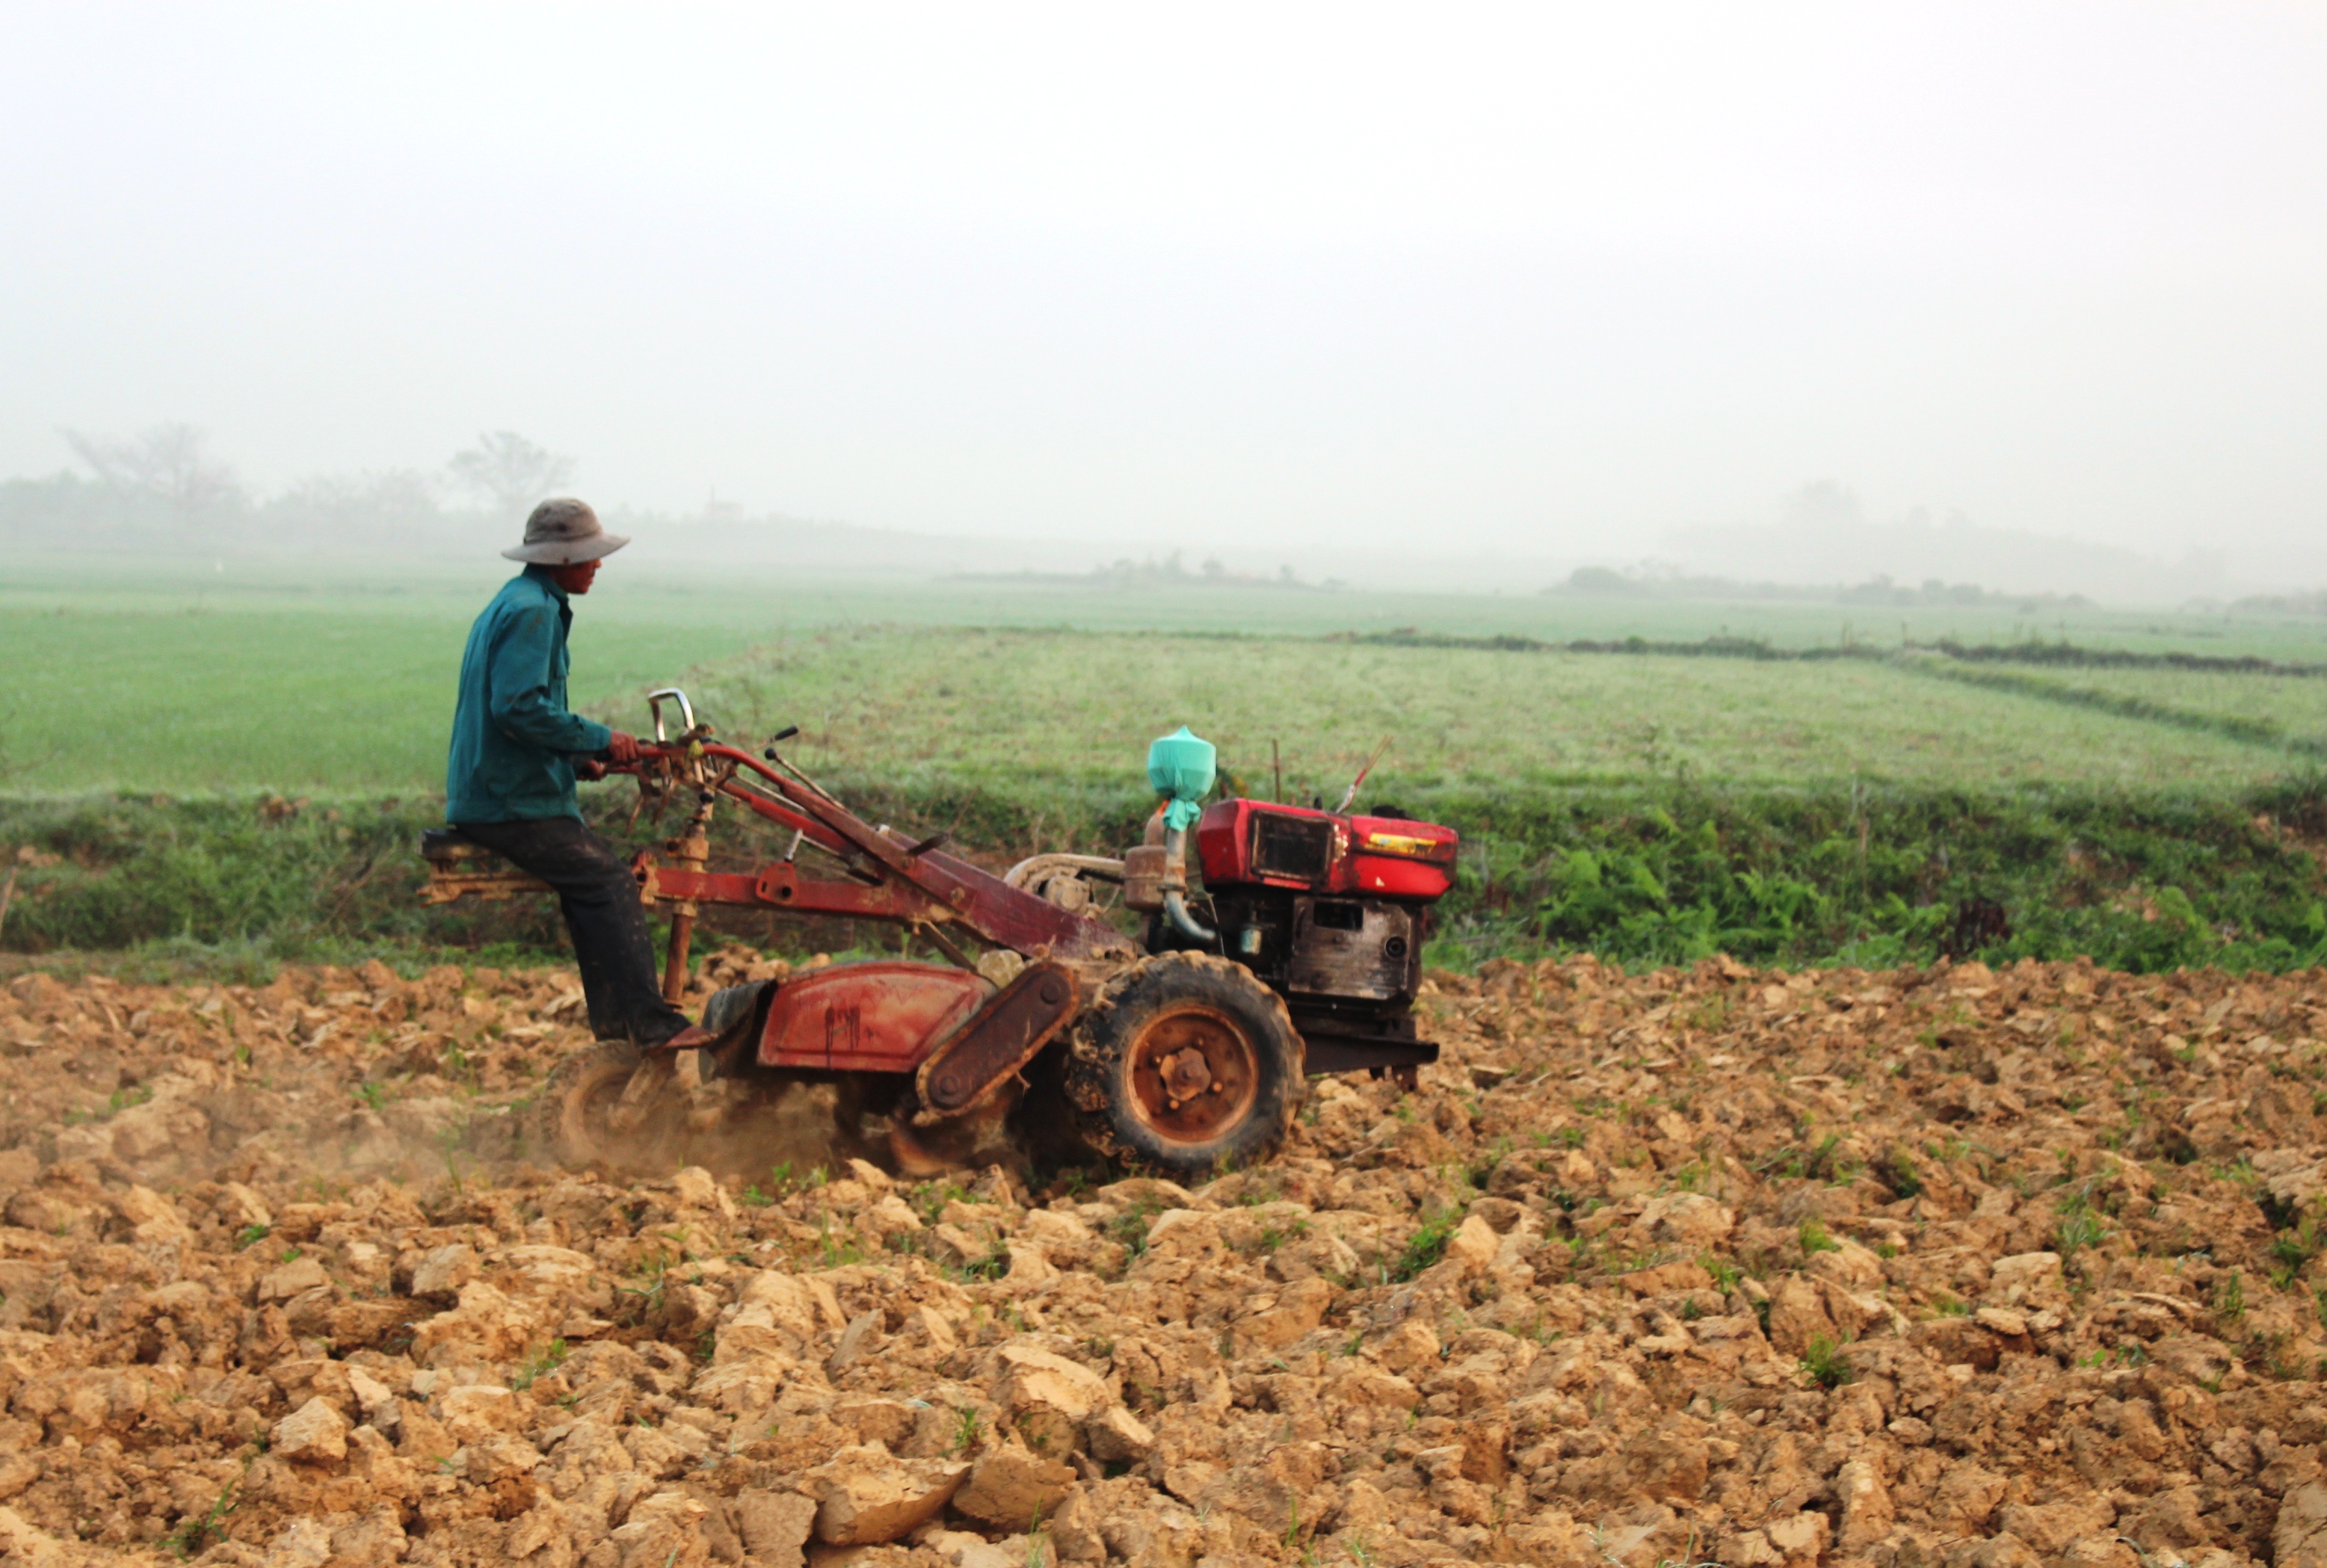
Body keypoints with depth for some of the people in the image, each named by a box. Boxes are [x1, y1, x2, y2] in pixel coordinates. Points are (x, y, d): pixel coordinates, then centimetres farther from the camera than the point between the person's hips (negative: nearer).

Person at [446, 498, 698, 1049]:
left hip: (489, 791, 11)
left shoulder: (517, 603, 20)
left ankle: (615, 1021, 16)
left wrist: (575, 758, 14)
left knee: (594, 879, 14)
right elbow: (519, 708, -26)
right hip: (512, 801, -11)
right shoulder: (531, 611, -15)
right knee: (607, 880, -14)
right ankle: (647, 1020, -15)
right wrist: (598, 739, -18)